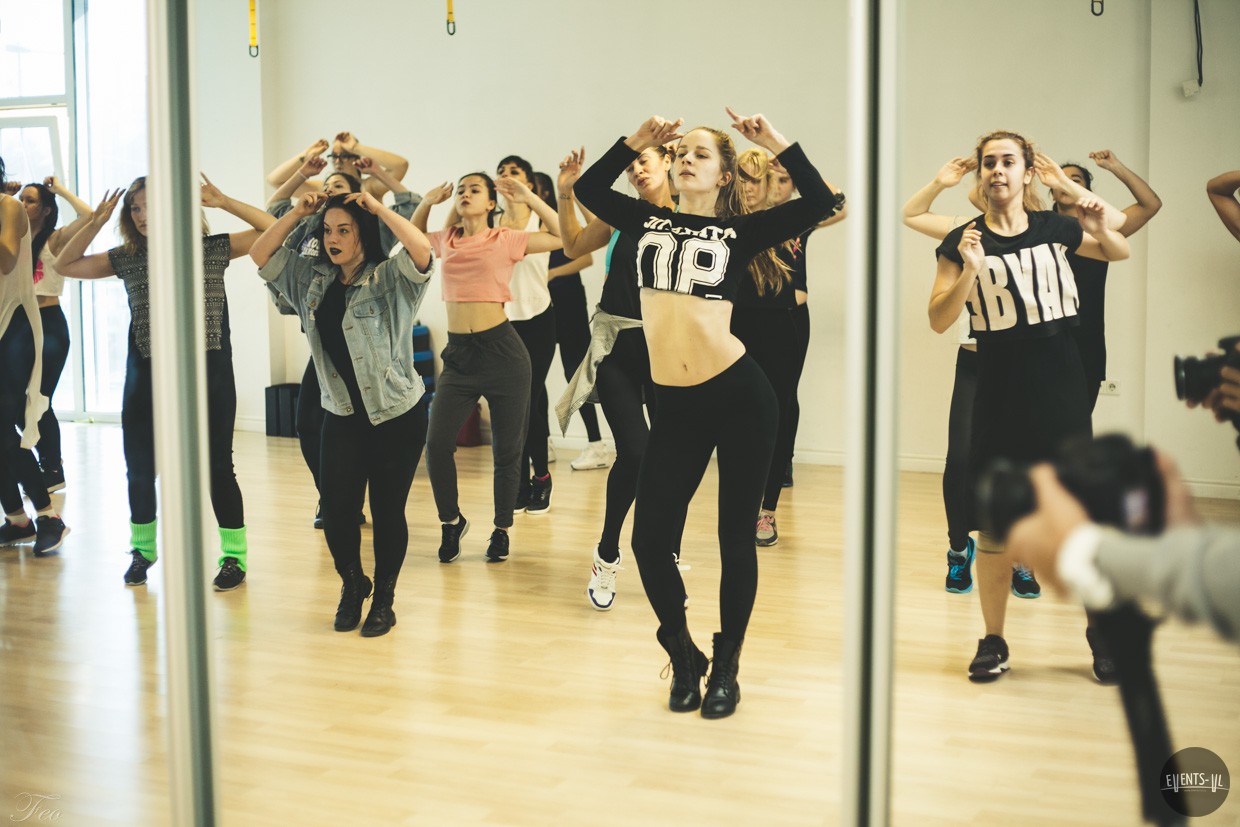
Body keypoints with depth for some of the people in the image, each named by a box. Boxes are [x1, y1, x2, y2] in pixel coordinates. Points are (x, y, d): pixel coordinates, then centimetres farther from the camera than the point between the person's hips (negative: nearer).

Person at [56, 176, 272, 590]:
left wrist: (223, 202, -12)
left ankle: (235, 556, 14)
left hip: (207, 373, -3)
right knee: (140, 467, 9)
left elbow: (271, 229, -5)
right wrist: (96, 222, -1)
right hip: (146, 375, 3)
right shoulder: (127, 258, 7)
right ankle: (142, 549, 30)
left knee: (216, 466, 1)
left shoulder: (212, 249, -1)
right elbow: (65, 265, 10)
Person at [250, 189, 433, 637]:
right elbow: (260, 254, 6)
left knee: (388, 511, 2)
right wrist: (296, 213, -3)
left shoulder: (389, 279, -10)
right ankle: (352, 584, 25)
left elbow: (422, 252, -30)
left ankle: (384, 597, 22)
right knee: (336, 509, -3)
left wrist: (377, 208, -25)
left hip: (398, 416, -4)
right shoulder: (312, 278, 7)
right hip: (342, 416, 4)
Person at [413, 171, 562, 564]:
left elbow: (565, 237, -4)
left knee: (507, 450, 5)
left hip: (501, 351, -3)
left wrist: (529, 199, -6)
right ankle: (451, 522, 14)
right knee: (437, 443, -8)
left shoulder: (505, 240, -1)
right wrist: (428, 202, 14)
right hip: (458, 354, 3)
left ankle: (502, 531, 22)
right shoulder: (446, 241, 10)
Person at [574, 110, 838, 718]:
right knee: (649, 540, -2)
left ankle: (726, 669, 20)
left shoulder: (740, 231, 3)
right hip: (675, 405, 3)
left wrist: (775, 143, -4)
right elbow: (588, 189, 22)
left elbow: (819, 201, -6)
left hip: (739, 395, -3)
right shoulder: (651, 222, 13)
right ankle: (684, 658, 20)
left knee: (735, 538, 5)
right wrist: (637, 142, 15)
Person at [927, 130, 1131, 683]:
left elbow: (1119, 253, 20)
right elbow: (939, 321, -10)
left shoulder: (1054, 229, 2)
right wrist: (969, 270, -25)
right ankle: (993, 641, 18)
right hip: (1000, 394, -1)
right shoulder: (964, 242, -3)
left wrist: (1102, 228, -3)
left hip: (1062, 391, 1)